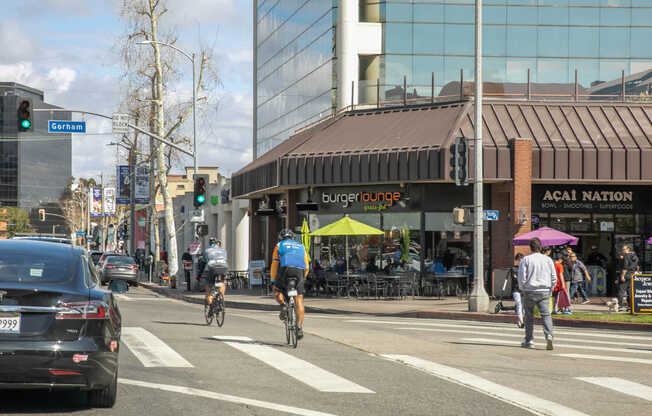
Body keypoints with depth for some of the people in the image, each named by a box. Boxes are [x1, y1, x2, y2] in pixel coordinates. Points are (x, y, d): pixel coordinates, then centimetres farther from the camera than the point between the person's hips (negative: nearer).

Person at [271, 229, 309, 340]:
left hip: (286, 268, -2)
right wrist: (303, 279, 40)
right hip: (300, 271, 2)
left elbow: (274, 264, 22)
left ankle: (283, 305, -11)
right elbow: (307, 266, 28)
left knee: (277, 292, 20)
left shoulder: (279, 245, 25)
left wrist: (273, 281, 29)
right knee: (299, 299, 5)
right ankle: (300, 328, -3)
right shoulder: (300, 246, 31)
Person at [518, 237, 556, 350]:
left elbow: (522, 277, -5)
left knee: (529, 316, 10)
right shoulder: (548, 260, 6)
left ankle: (529, 340, 13)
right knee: (546, 315, -2)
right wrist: (550, 290, 17)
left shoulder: (525, 260, -2)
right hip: (545, 292, 1)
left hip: (530, 291, -1)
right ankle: (549, 336, -24)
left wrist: (523, 290, 10)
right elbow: (554, 278, 6)